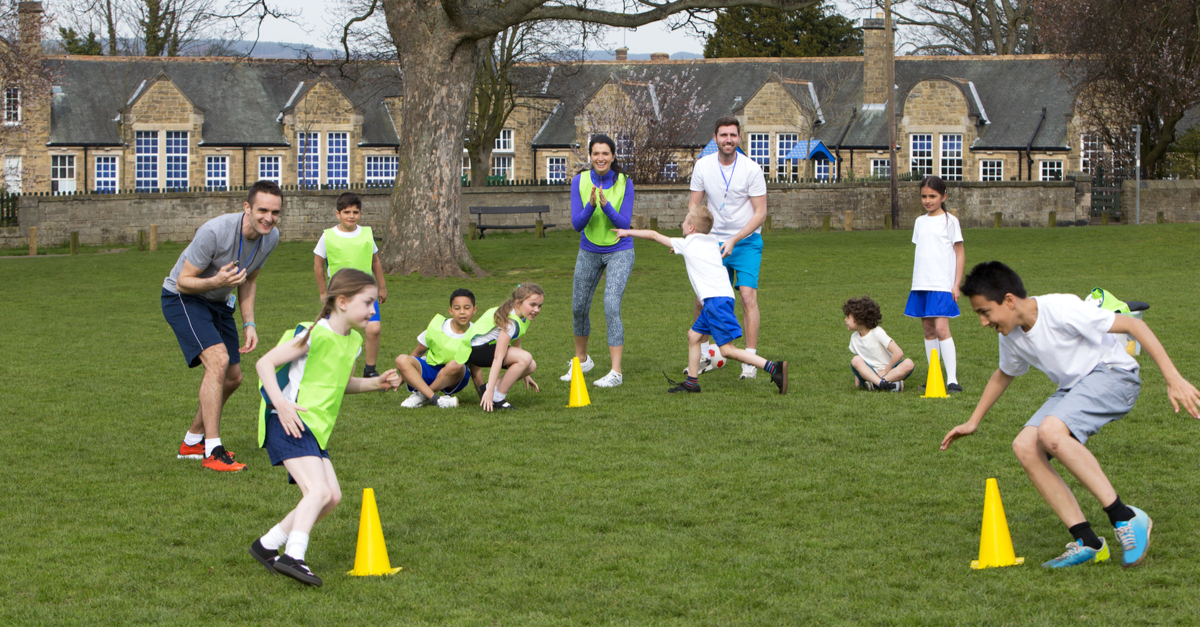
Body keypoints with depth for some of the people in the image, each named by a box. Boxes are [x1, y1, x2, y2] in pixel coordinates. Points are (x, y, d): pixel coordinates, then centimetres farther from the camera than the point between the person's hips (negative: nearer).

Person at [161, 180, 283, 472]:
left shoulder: (270, 237, -9)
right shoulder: (215, 232, -32)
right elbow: (183, 281, -24)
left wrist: (249, 324, 0)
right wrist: (217, 281, -43)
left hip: (220, 303, 8)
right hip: (183, 298, -8)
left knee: (233, 377, 9)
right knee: (218, 360, -26)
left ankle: (193, 442, 29)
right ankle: (213, 451, -23)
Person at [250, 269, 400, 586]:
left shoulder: (353, 341, 12)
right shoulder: (314, 335, -15)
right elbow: (264, 363, -15)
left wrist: (376, 382, 11)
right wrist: (281, 403, -27)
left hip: (315, 429, 9)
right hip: (289, 424, -9)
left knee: (332, 497, 8)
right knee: (319, 491, -23)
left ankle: (268, 545, 17)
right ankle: (293, 557, -28)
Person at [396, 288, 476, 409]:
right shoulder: (436, 326, -8)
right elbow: (418, 352, 5)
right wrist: (401, 377, 7)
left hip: (453, 381, -1)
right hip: (430, 370, 1)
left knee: (455, 365, -38)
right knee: (402, 360, -27)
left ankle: (422, 396, -19)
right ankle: (435, 399, -39)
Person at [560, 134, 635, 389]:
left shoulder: (624, 182, -14)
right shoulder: (580, 181, -9)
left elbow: (625, 223, -15)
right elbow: (577, 224, -11)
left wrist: (606, 205, -31)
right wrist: (591, 206, -30)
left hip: (619, 251, -3)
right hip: (589, 251, 4)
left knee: (611, 307, -18)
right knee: (579, 308, 12)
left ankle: (616, 372, -17)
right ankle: (581, 360, 37)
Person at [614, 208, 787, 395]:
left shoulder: (686, 244, 3)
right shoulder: (713, 242, 20)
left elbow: (654, 235, 12)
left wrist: (628, 232, 25)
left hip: (716, 299, -9)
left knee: (728, 349, -13)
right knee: (694, 334, 19)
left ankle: (774, 368, -24)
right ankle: (692, 381, 23)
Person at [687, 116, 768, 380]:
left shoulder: (752, 170, -13)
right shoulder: (703, 166, -3)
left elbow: (760, 213, -11)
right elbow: (694, 204, 5)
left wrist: (734, 240, -21)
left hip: (746, 242, -3)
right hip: (714, 241, 3)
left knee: (748, 296, -15)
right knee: (702, 299, 1)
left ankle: (750, 361, -11)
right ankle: (704, 356, 19)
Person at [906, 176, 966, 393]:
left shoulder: (950, 221, -1)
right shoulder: (920, 222, 14)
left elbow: (960, 254, 0)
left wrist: (956, 284, -6)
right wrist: (915, 282, 16)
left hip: (942, 285, -6)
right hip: (921, 285, 6)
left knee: (941, 328, -15)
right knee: (928, 330, 6)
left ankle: (952, 380, -16)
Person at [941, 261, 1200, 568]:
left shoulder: (1061, 310, -24)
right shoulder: (1010, 336, 2)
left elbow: (1133, 325, -22)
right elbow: (1003, 374, 26)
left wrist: (1173, 378, -27)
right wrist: (973, 422, 28)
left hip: (1113, 374, -8)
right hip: (1074, 387, 8)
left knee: (1051, 431, -31)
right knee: (1025, 446, -13)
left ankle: (1125, 518, -25)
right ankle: (1087, 541, -11)